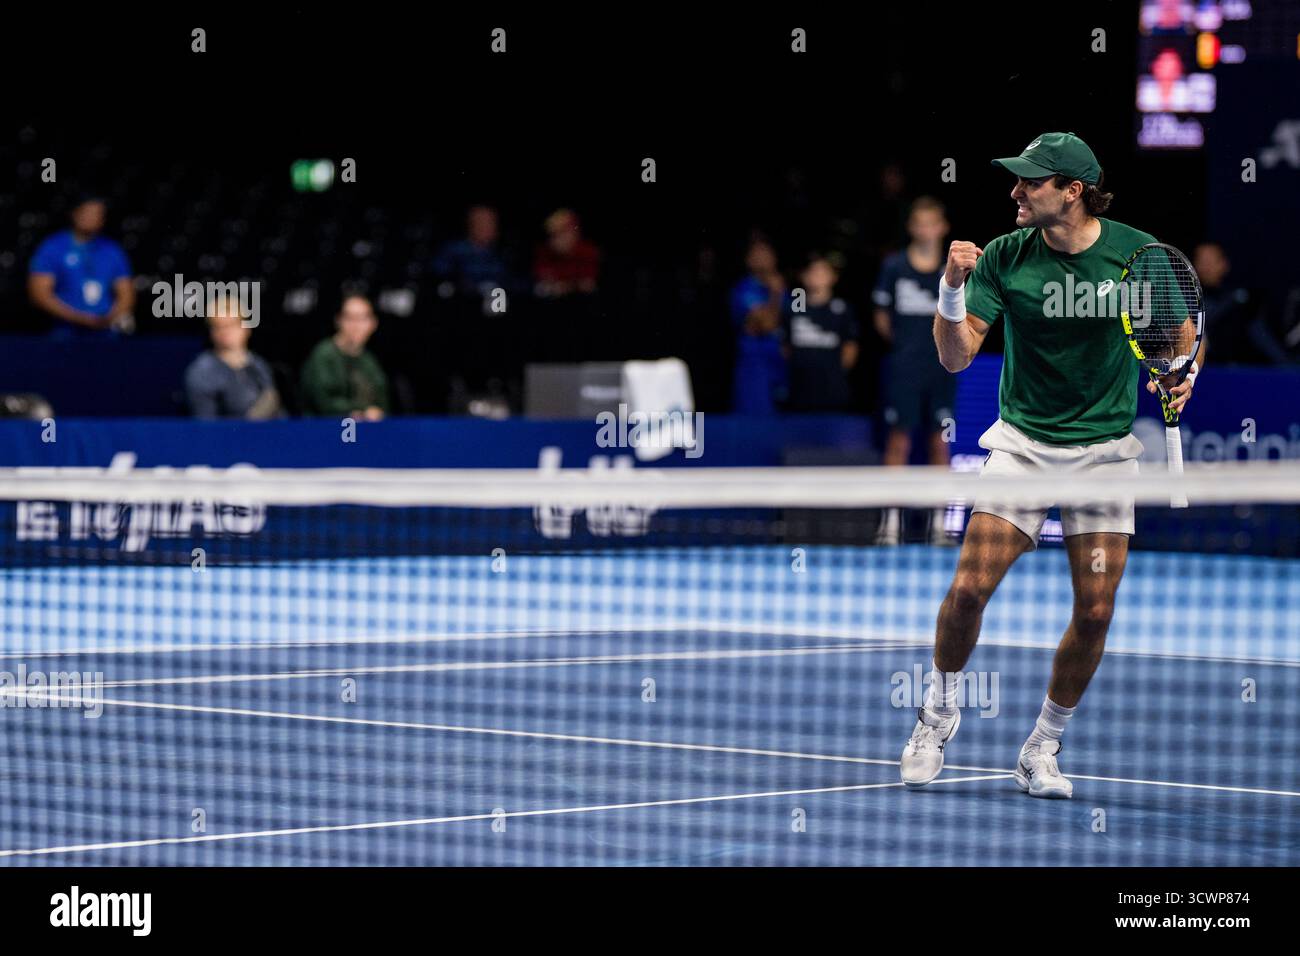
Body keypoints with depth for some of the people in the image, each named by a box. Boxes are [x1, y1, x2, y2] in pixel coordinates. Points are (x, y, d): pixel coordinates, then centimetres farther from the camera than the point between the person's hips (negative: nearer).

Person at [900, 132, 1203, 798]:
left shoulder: (1138, 252, -9)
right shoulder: (1005, 257, -9)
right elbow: (956, 356, -12)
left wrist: (1182, 377, -13)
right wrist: (953, 288, -28)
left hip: (1104, 452, 0)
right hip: (1022, 443, 0)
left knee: (1095, 610, -3)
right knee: (970, 588, -12)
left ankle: (1042, 750, 15)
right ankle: (939, 713, 14)